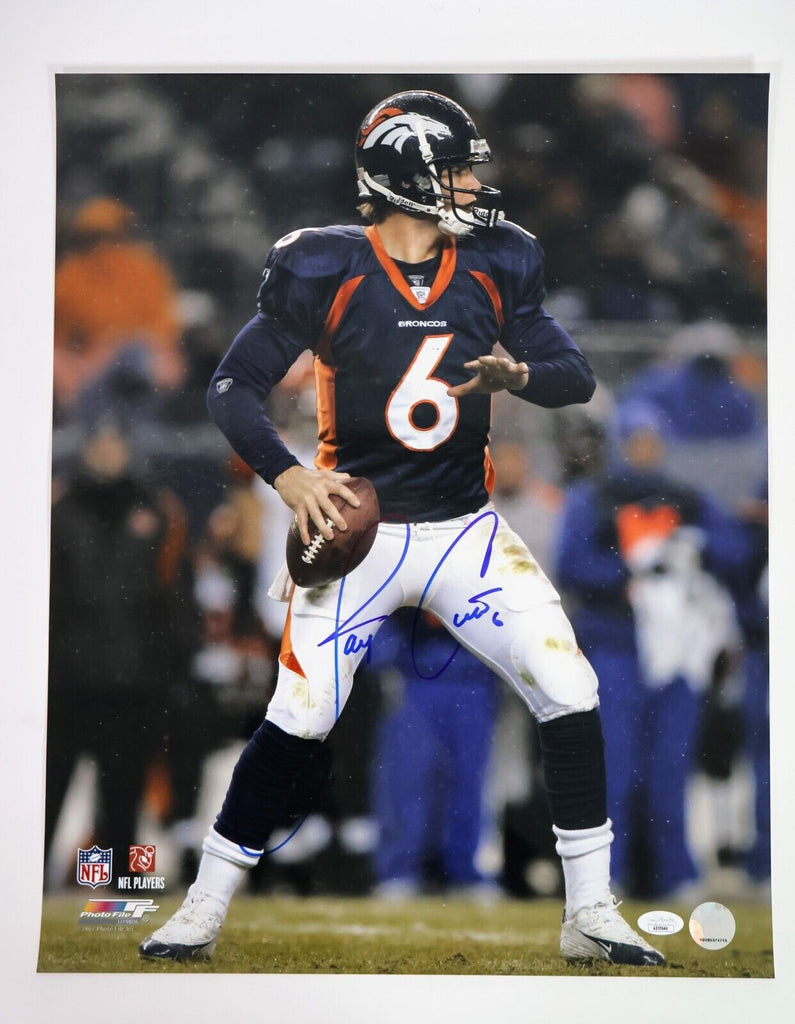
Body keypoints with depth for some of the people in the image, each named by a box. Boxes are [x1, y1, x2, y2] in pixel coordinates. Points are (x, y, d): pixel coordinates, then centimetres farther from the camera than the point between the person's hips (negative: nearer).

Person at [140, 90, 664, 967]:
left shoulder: (495, 267, 3)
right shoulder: (325, 270, -9)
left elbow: (577, 378, 3)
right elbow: (233, 387, -7)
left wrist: (517, 375, -19)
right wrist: (288, 477, -22)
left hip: (466, 532, 3)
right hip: (355, 530, -3)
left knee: (572, 702, -7)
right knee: (298, 723, -10)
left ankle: (591, 915, 6)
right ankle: (204, 909, 8)